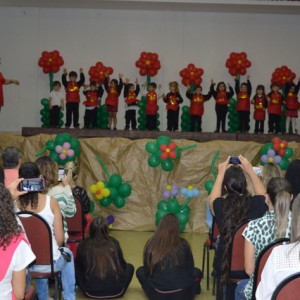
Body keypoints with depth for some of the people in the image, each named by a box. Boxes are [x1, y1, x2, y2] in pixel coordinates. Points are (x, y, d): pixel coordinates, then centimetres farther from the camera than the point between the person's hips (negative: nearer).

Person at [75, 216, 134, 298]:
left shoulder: (83, 245, -4)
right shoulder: (113, 243, -2)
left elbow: (79, 266, 11)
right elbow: (122, 265, 11)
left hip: (91, 292, 0)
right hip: (116, 290, 0)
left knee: (75, 269, 22)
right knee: (129, 267, 26)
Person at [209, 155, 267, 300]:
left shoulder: (221, 206, -19)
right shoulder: (257, 204, -17)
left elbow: (213, 198, 8)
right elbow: (262, 194, 10)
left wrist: (221, 173, 15)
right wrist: (250, 170, 16)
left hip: (225, 263, 0)